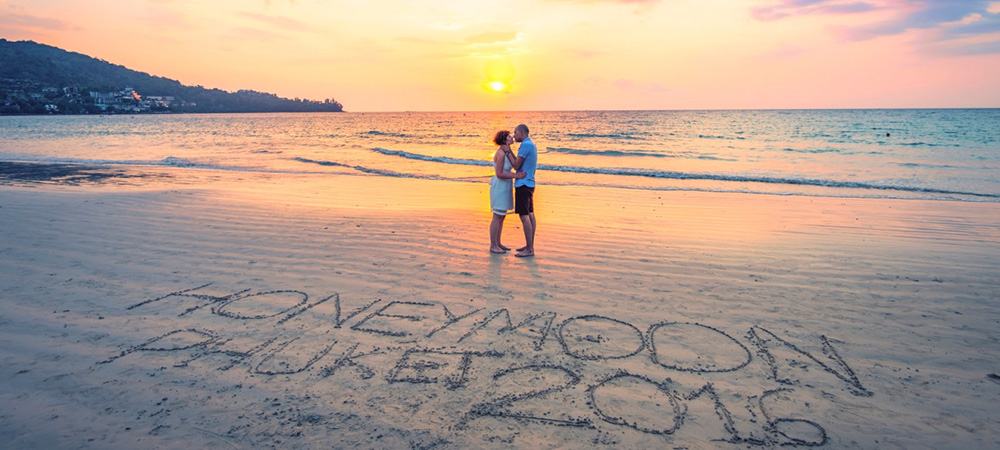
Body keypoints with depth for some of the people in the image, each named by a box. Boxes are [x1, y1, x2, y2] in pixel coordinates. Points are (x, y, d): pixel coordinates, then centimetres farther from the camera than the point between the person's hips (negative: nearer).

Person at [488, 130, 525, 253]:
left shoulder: (505, 151, 10)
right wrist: (516, 176, -22)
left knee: (502, 217, 14)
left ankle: (498, 243, 23)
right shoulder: (500, 153, -19)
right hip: (500, 188, -10)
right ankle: (493, 246, 6)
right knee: (497, 218, -3)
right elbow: (499, 174, -21)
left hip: (504, 187, 10)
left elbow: (514, 164, -3)